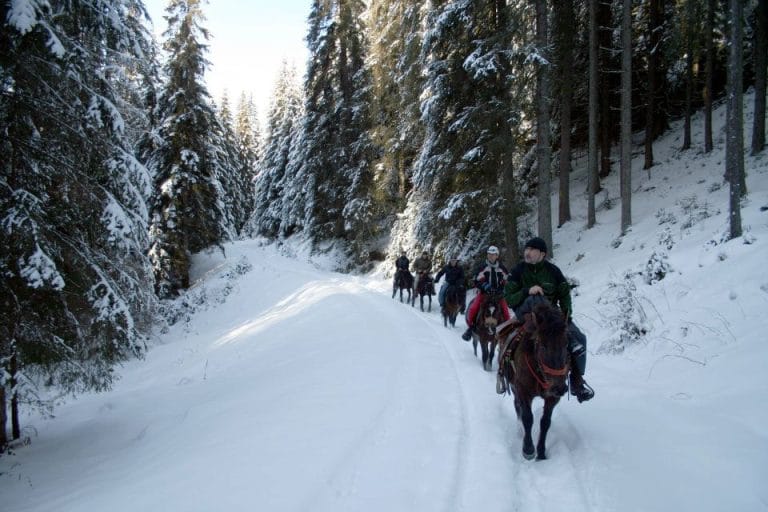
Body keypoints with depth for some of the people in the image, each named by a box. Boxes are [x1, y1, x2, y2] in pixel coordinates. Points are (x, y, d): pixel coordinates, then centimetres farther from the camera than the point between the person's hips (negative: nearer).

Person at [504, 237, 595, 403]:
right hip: (525, 313, -3)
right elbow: (509, 298, -8)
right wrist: (527, 291, -25)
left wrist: (567, 313, -12)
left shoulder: (553, 270, 0)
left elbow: (564, 294, 5)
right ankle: (568, 340, -41)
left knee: (579, 338, -15)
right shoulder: (518, 271, -5)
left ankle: (577, 381, -3)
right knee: (534, 299, -38)